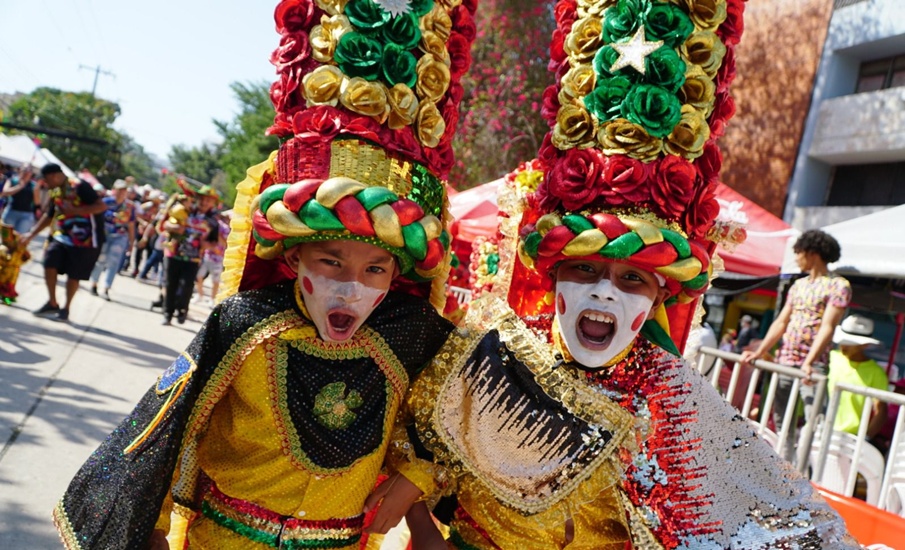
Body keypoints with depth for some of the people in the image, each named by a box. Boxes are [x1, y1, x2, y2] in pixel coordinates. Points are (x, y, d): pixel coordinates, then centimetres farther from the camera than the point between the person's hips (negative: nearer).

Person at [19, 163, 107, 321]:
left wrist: (75, 210, -27)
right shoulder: (55, 192, 10)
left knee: (74, 274, 1)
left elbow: (102, 206, -25)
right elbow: (48, 216, 21)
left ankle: (66, 308, 20)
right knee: (49, 262, -7)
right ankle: (52, 303, 9)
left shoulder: (80, 187, -17)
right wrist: (31, 234, 16)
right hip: (62, 236, 7)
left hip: (85, 240, -7)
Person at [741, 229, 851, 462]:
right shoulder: (798, 285, 16)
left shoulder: (838, 285, -5)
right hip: (784, 362, 7)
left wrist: (809, 362, -27)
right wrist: (759, 352, 2)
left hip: (813, 366, -7)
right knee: (782, 424, 11)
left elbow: (827, 327, -16)